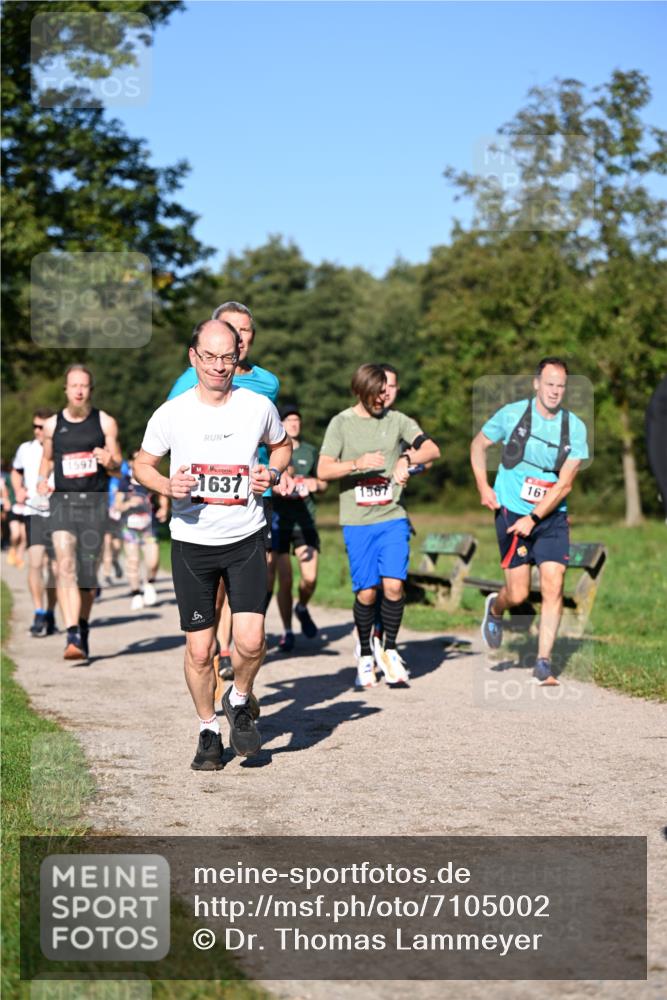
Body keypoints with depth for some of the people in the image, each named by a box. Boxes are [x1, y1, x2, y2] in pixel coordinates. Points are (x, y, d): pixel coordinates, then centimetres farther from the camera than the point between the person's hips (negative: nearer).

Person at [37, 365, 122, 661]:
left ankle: (83, 629, 26)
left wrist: (109, 462, -17)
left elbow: (118, 469, 6)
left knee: (88, 573, 5)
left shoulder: (105, 423, 3)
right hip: (62, 501, 0)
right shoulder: (53, 425, 7)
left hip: (94, 502, 0)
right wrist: (42, 479, 4)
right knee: (65, 567, -16)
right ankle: (73, 636, -23)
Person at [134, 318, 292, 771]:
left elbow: (282, 445, 16)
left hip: (246, 539, 0)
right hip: (192, 542, 0)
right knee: (200, 650, 2)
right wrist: (167, 486, -13)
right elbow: (143, 464, 7)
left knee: (251, 641, -12)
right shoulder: (171, 414, -6)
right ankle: (209, 729, 24)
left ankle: (240, 700, 20)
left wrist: (273, 472, -4)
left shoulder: (258, 407, -3)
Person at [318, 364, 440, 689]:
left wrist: (406, 459, -16)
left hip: (393, 518, 1)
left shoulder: (396, 420, 8)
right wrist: (357, 463, -19)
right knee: (366, 591, -3)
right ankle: (365, 656, 16)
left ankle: (390, 650, 8)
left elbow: (432, 449, 2)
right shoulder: (342, 423, 2)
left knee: (393, 584, -11)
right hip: (357, 521, -1)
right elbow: (323, 471, -5)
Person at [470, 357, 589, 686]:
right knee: (518, 594, -3)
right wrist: (483, 486, -2)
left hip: (552, 517, 1)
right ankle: (494, 609, 33)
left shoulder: (575, 427, -5)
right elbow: (479, 444, 10)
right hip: (511, 512, -1)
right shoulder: (511, 414, -6)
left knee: (553, 588, -9)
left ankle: (543, 664, 0)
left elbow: (564, 484, -7)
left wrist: (533, 518, -14)